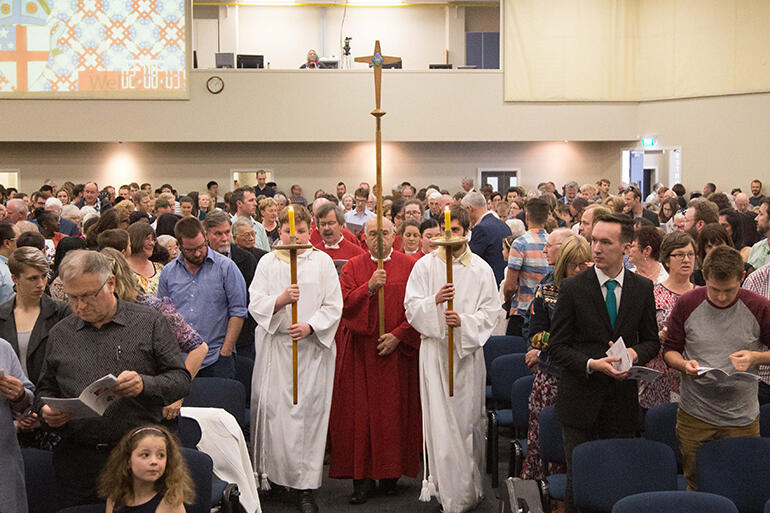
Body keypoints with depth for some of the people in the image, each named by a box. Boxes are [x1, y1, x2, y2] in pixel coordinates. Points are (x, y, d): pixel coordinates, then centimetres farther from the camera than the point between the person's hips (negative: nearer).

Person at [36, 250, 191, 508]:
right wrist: (46, 410, -4)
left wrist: (145, 385, -21)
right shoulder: (59, 335, 10)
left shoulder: (149, 322, 1)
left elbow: (181, 378, -2)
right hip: (77, 462, 2)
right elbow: (46, 388, 19)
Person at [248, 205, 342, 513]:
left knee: (309, 410, -5)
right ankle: (272, 475, 12)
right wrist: (281, 299, -18)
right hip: (275, 346, 1)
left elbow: (334, 306, 2)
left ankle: (306, 487, 0)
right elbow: (255, 304, 1)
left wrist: (310, 326, -14)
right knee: (273, 408, -3)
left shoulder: (322, 262, 6)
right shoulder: (268, 262, 9)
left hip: (313, 346, -1)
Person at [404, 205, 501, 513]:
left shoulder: (481, 269, 4)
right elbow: (411, 308, 0)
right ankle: (446, 488, 8)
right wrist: (434, 301, -18)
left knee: (468, 416, 4)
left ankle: (471, 486, 15)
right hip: (434, 349, 0)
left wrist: (464, 321, -15)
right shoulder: (425, 265, 4)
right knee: (439, 419, -2)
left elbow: (491, 312, 1)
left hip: (468, 351, 0)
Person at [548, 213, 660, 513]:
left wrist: (636, 352, -11)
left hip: (623, 400, 2)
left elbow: (652, 341, 11)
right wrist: (591, 364, -21)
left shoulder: (642, 289, 3)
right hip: (581, 400, -2)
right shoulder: (572, 289, -6)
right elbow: (557, 347, -5)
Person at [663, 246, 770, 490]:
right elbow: (669, 350, 5)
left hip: (742, 419, 0)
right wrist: (684, 364, -15)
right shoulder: (687, 304, -4)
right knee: (695, 486, 8)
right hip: (695, 417, 0)